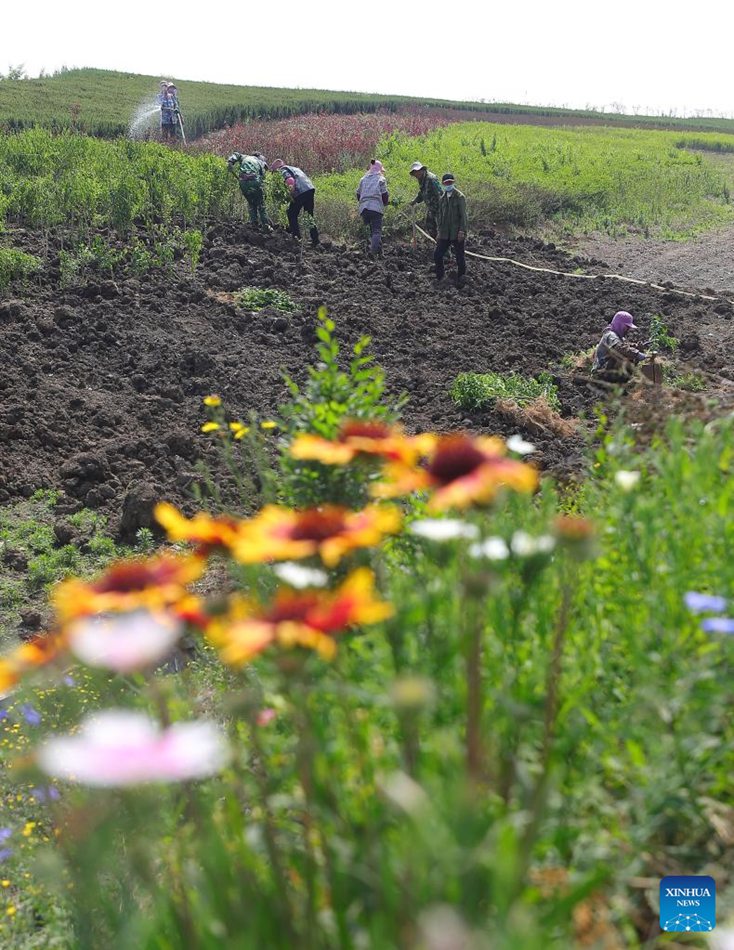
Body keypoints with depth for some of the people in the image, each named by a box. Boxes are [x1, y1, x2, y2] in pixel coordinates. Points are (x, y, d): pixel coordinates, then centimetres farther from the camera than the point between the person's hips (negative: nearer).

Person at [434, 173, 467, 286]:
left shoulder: (459, 197, -8)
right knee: (437, 255, 2)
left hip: (457, 234, -5)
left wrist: (462, 231, -16)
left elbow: (463, 215, -11)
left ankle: (460, 279, 20)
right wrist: (439, 231, 10)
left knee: (460, 257, 5)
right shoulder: (442, 198, 9)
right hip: (445, 234, 5)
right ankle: (439, 278, 17)